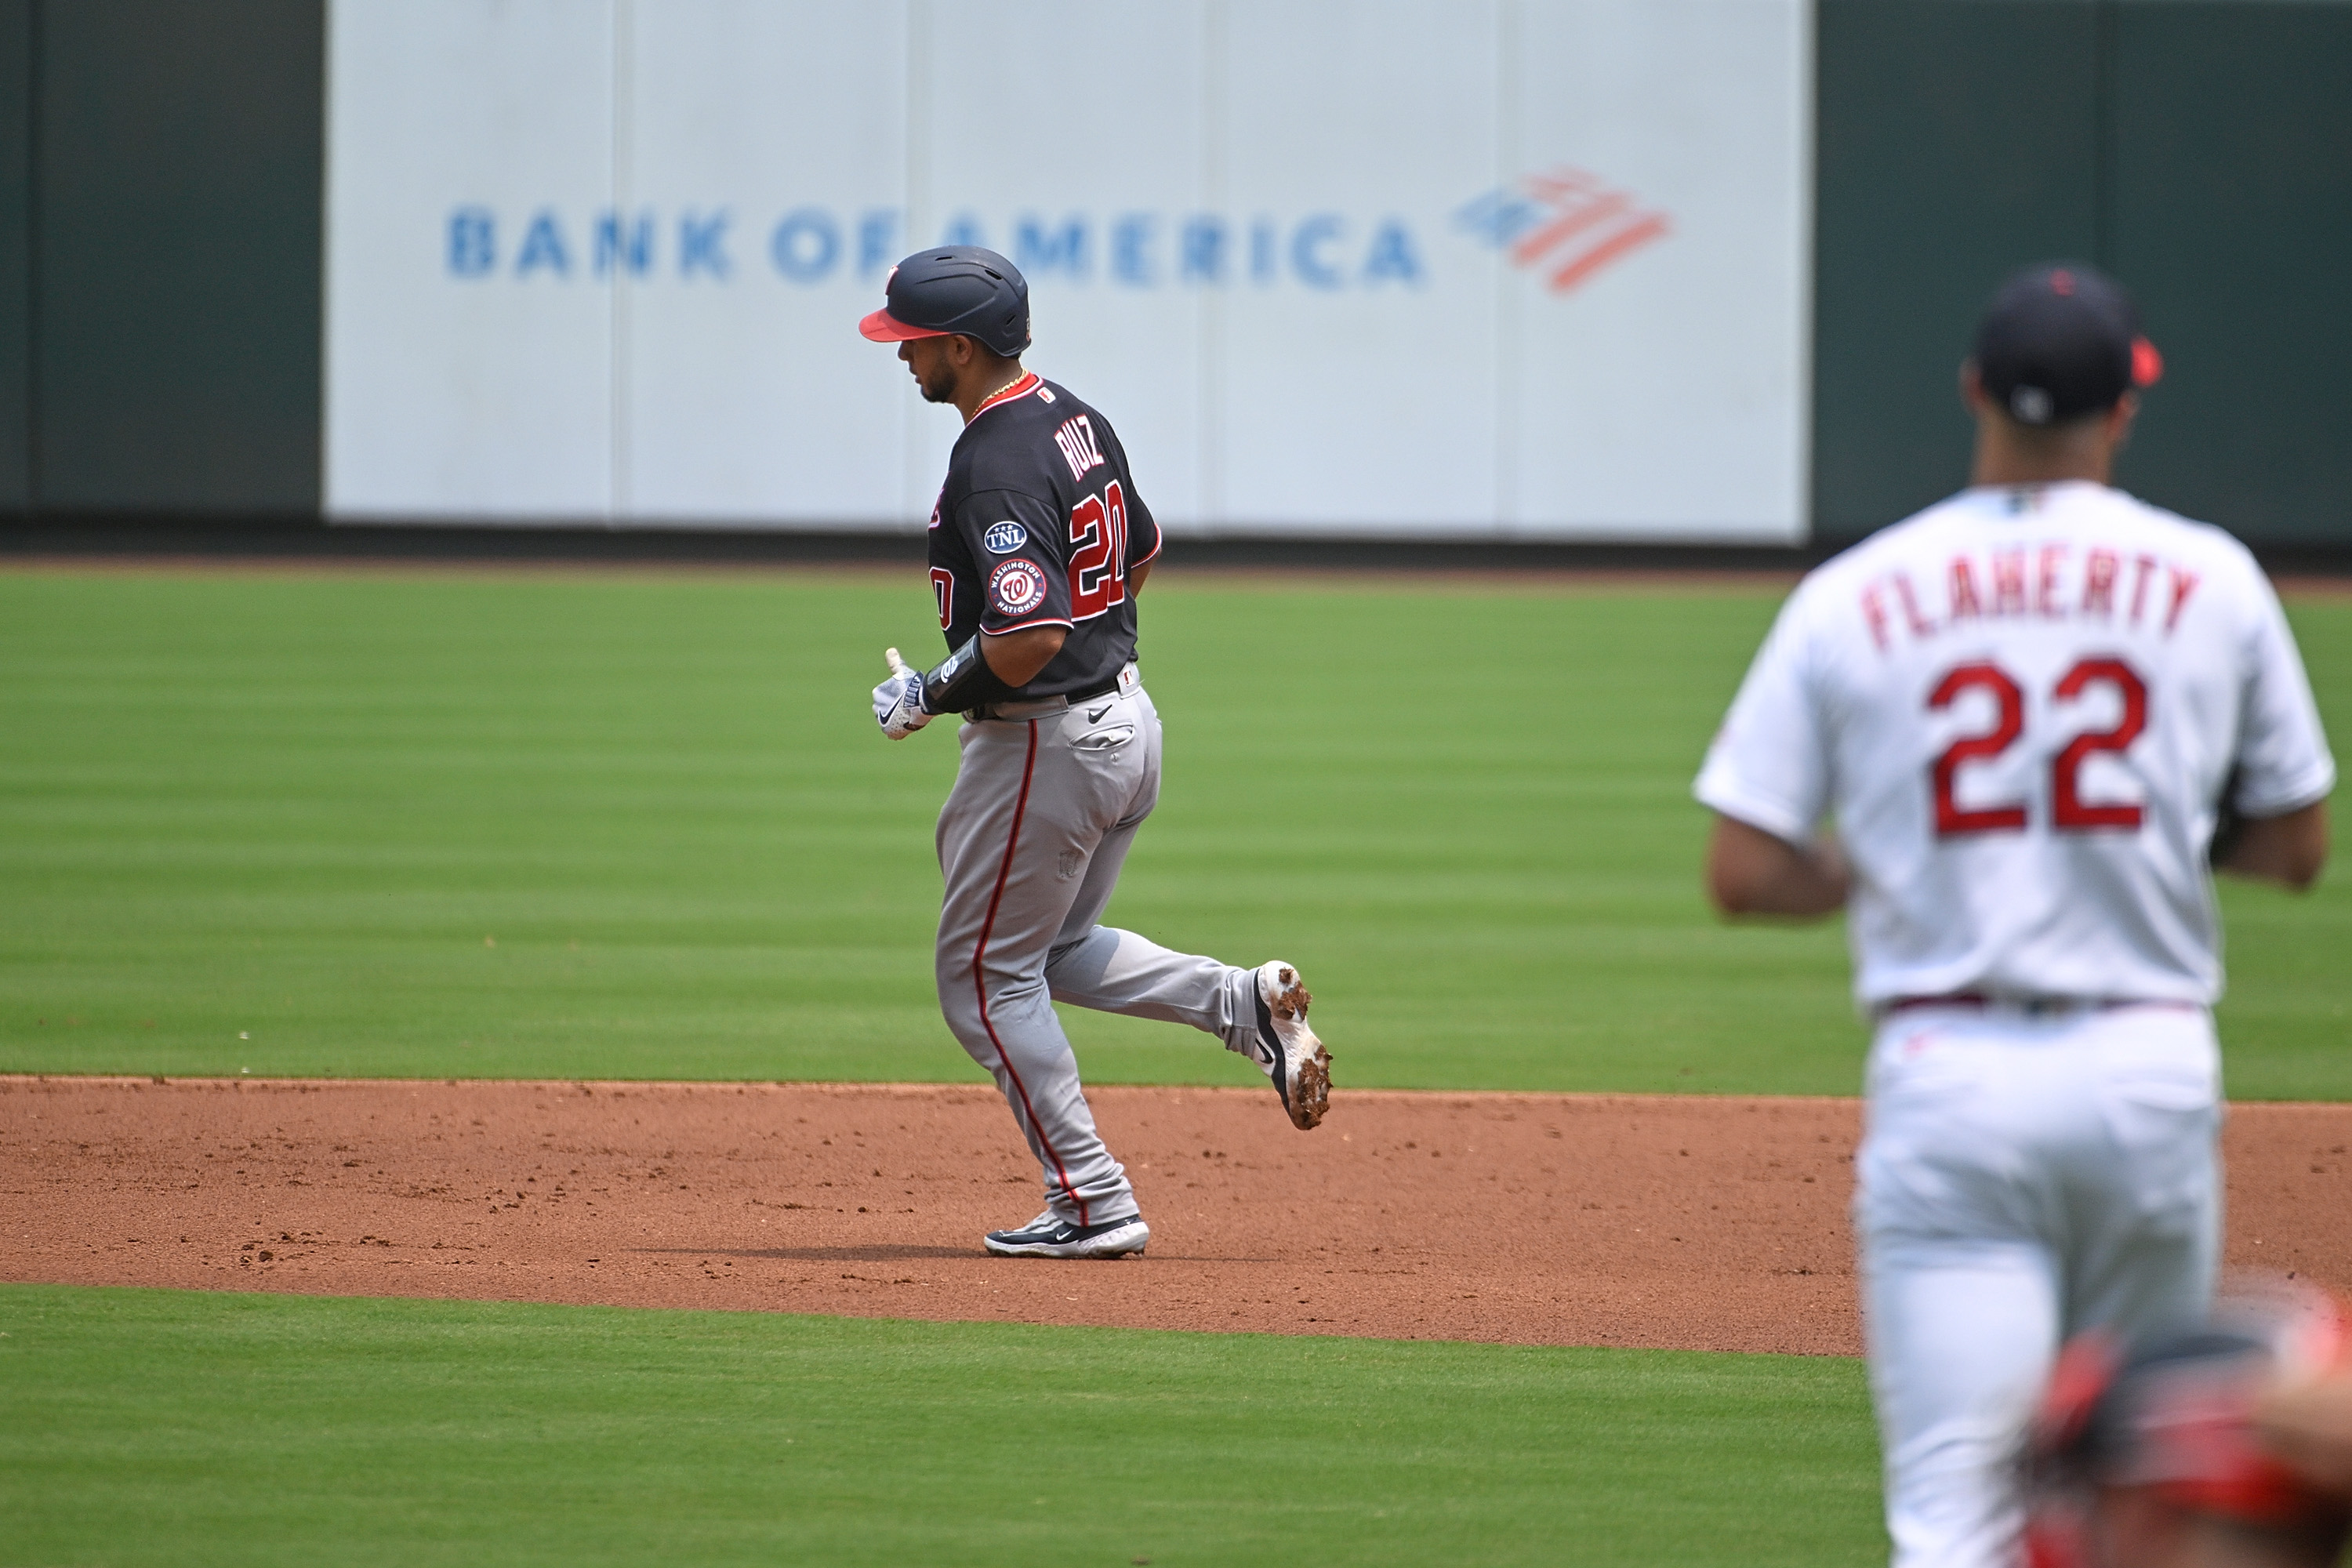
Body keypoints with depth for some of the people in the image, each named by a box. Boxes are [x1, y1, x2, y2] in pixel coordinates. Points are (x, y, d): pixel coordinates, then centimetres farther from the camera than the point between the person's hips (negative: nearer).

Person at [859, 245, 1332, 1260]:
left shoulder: (996, 466, -24)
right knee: (1055, 950, 25)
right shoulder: (1074, 421, 7)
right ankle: (1246, 1003, 7)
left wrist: (929, 697, -18)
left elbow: (1029, 638, -32)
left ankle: (1092, 1206, 4)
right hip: (1128, 716, 10)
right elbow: (1141, 550, 22)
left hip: (1045, 740, -10)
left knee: (986, 978, 4)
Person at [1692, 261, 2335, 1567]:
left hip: (1945, 1077, -1)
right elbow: (2294, 848, 10)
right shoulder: (2209, 579, 3)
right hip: (2149, 1068, 1)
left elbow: (1741, 875, -1)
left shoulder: (1851, 599, 1)